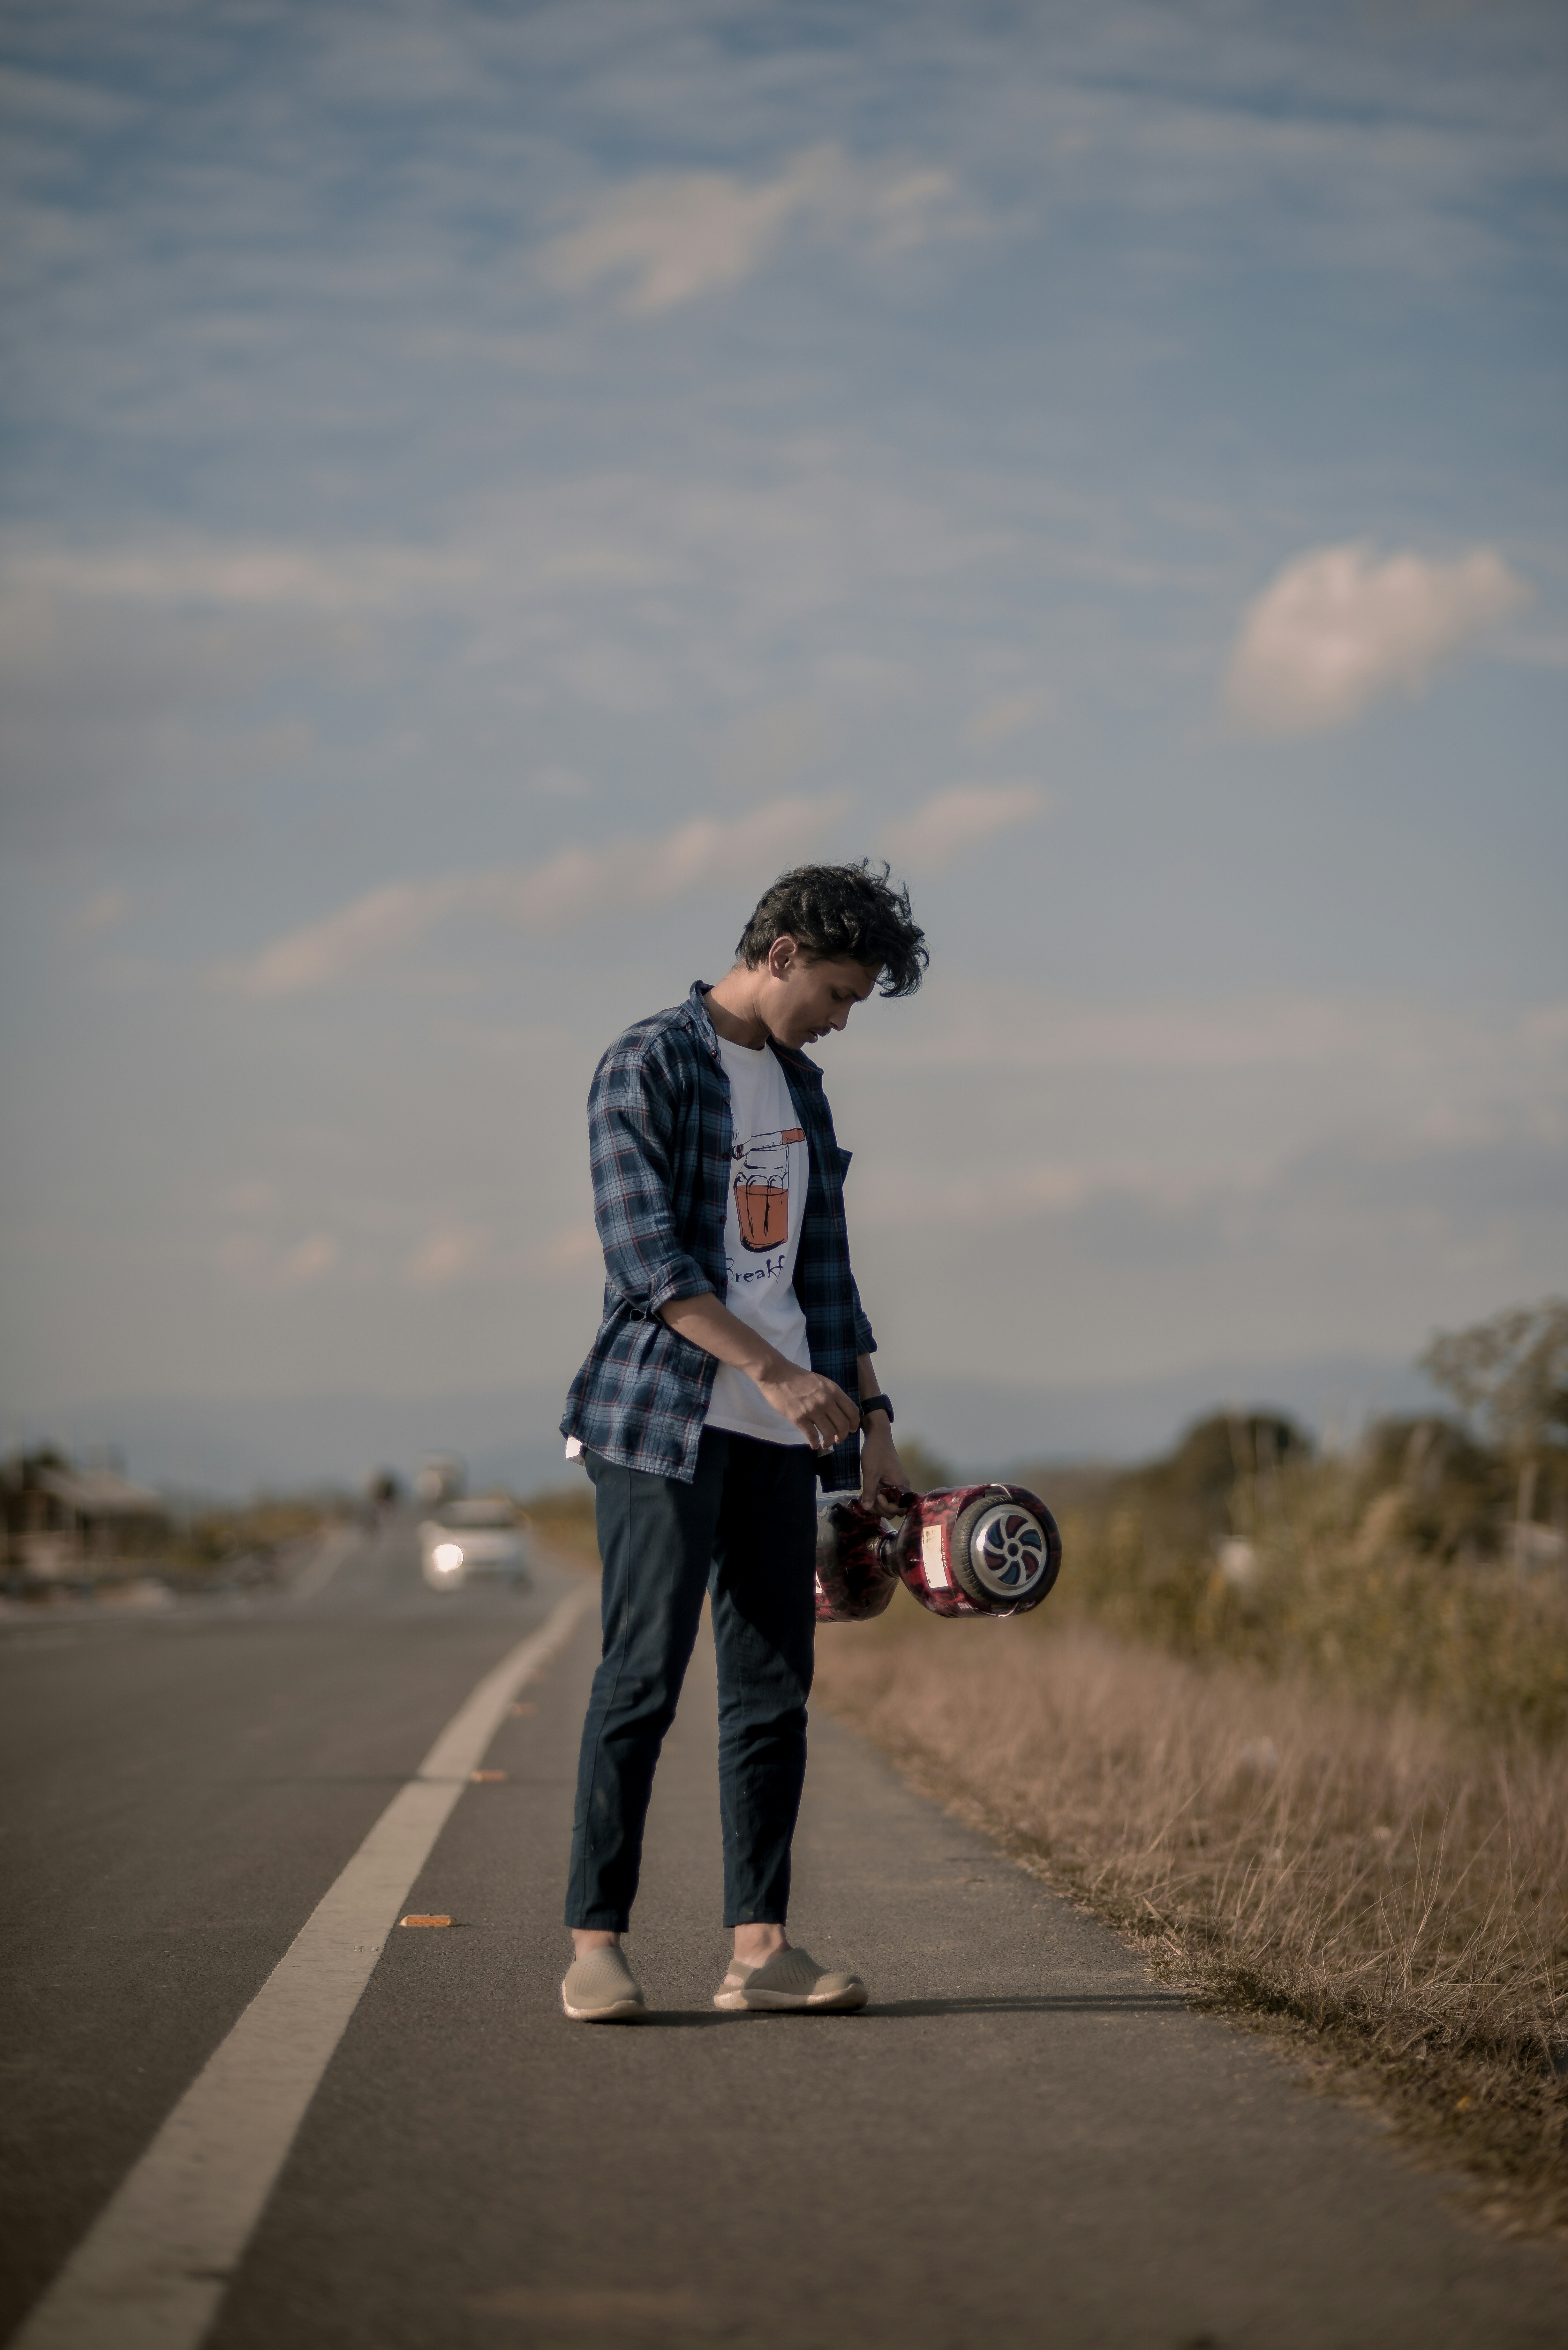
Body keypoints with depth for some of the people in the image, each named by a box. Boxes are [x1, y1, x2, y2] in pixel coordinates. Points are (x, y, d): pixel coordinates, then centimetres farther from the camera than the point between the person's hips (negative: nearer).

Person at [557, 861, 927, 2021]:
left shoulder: (800, 1086, 18)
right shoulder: (649, 1068, -6)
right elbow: (647, 1257, -16)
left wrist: (871, 1422, 15)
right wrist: (776, 1372, -22)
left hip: (780, 1435, 7)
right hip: (662, 1418, -7)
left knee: (775, 1685, 3)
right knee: (645, 1674, -9)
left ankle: (760, 1947, 5)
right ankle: (596, 1943, -5)